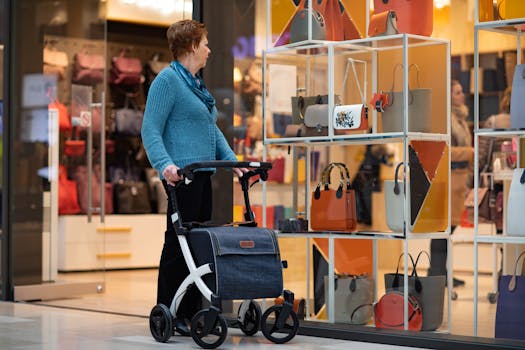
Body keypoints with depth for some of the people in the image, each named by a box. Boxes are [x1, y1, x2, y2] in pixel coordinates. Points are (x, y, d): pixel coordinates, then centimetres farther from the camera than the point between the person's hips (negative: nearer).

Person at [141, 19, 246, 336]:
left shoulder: (197, 83, 19)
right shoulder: (167, 79, -9)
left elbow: (213, 129, 25)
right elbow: (151, 130, -15)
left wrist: (233, 161, 15)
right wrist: (165, 164, -29)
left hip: (203, 175, 9)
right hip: (182, 174, -9)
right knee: (178, 243, -5)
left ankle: (192, 312, 17)